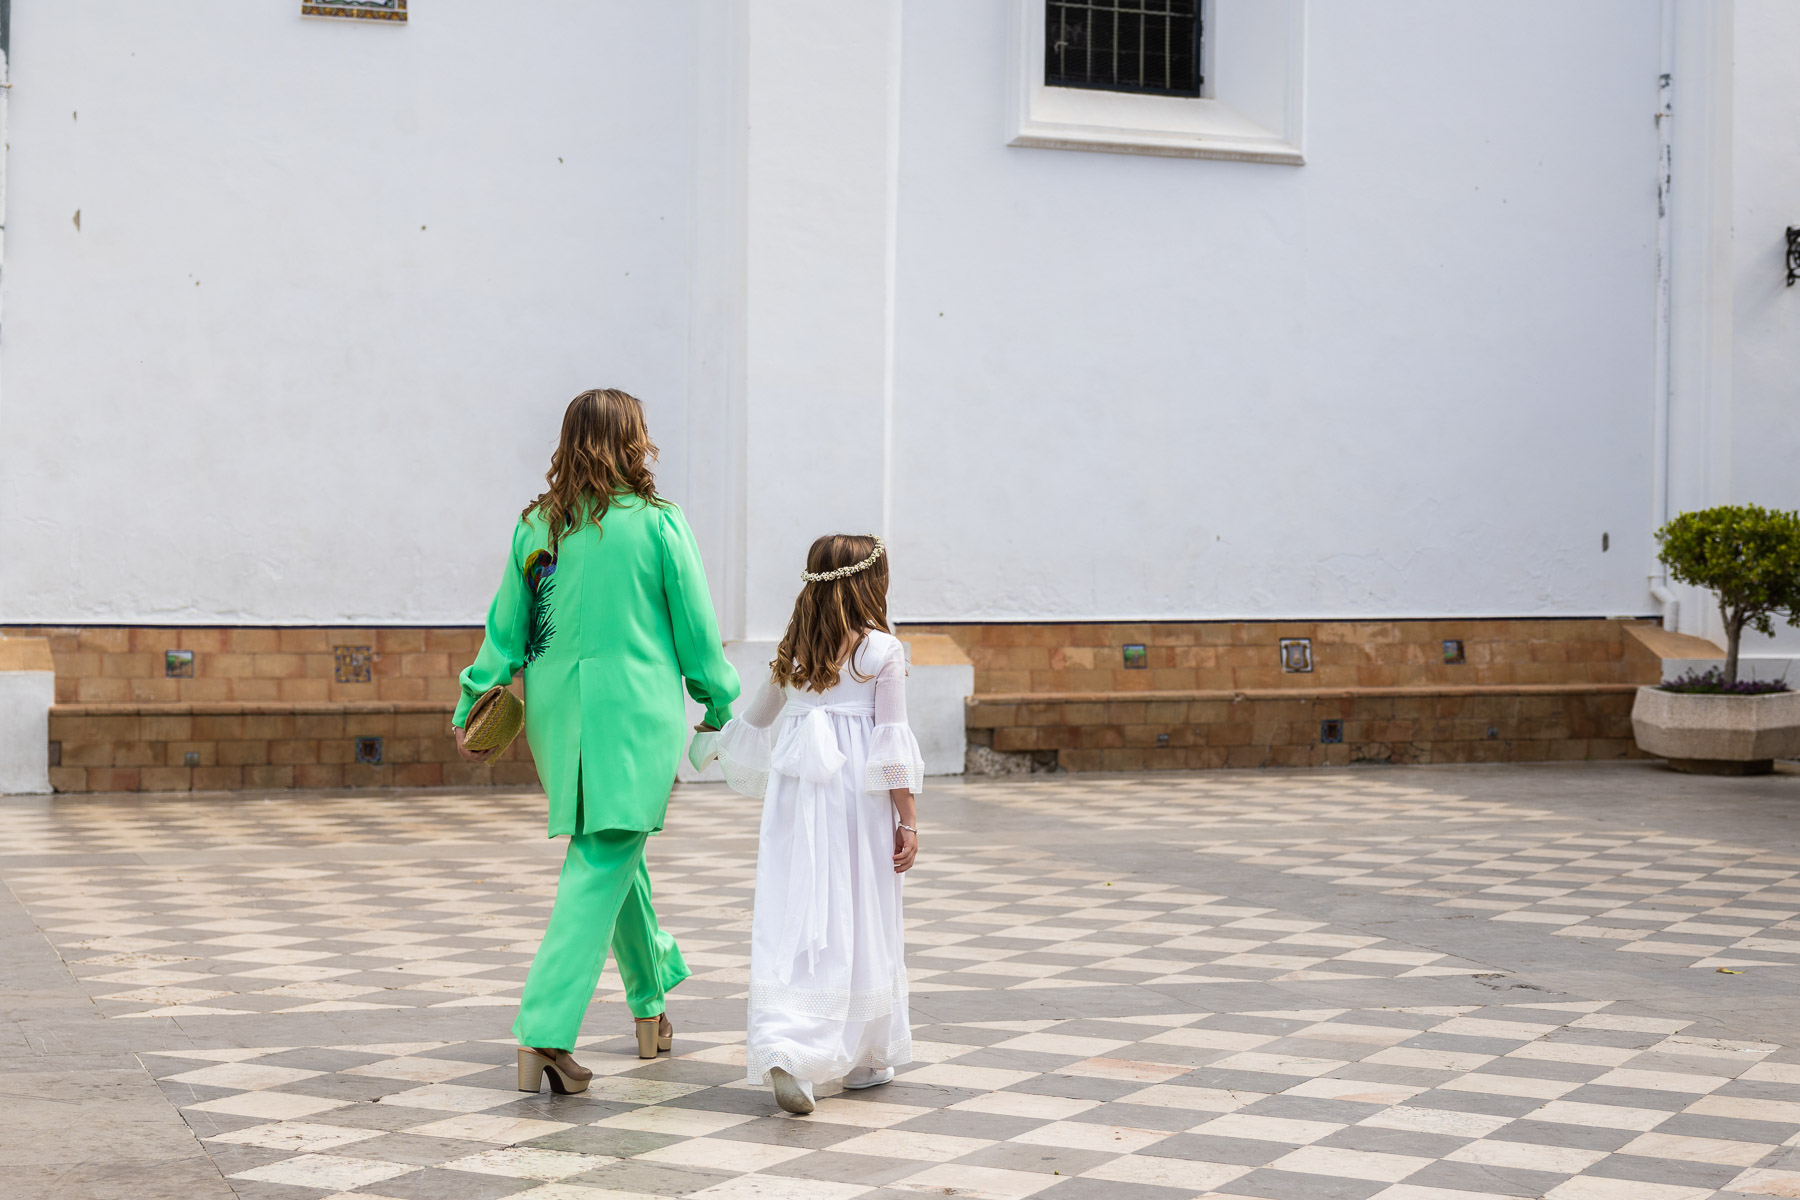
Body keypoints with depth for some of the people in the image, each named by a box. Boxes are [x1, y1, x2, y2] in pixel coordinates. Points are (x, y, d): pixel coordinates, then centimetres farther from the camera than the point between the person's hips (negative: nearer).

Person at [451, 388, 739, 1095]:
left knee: (612, 853, 21)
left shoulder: (536, 527, 4)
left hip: (558, 710, 5)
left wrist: (472, 707, 13)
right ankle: (543, 1036, -17)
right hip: (635, 710, -5)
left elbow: (506, 629, 6)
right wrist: (722, 708, 11)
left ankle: (652, 1008, 35)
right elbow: (696, 630, -2)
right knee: (603, 866, -7)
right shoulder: (657, 523, -6)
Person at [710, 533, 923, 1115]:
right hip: (857, 794, -3)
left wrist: (728, 738, 43)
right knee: (860, 924, 7)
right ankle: (864, 1057, 17)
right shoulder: (883, 651, -5)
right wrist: (907, 819, -4)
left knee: (796, 919, 1)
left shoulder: (794, 652, 9)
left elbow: (758, 720, 22)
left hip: (796, 789, 4)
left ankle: (783, 1047, -11)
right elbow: (892, 742, -8)